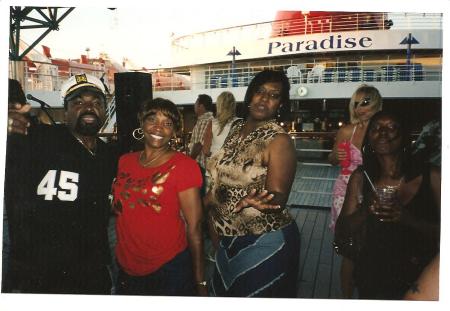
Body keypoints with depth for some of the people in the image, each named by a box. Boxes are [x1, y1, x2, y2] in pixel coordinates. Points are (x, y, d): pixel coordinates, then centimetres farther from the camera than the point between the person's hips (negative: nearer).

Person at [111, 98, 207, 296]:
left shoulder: (183, 166, -12)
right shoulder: (124, 162, 3)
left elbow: (194, 227, -13)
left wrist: (200, 282, -11)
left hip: (169, 268, -5)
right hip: (126, 269, 5)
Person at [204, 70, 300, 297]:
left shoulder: (279, 140, -18)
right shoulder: (236, 130, 1)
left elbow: (278, 198, -23)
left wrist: (256, 202, -43)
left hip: (264, 244, -7)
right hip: (229, 240, 7)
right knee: (224, 294, 27)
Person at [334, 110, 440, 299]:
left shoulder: (432, 176, -13)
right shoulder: (361, 177, -8)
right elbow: (342, 232, -5)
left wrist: (408, 219, -27)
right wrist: (365, 211, -23)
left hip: (420, 277, 0)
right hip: (373, 275, 1)